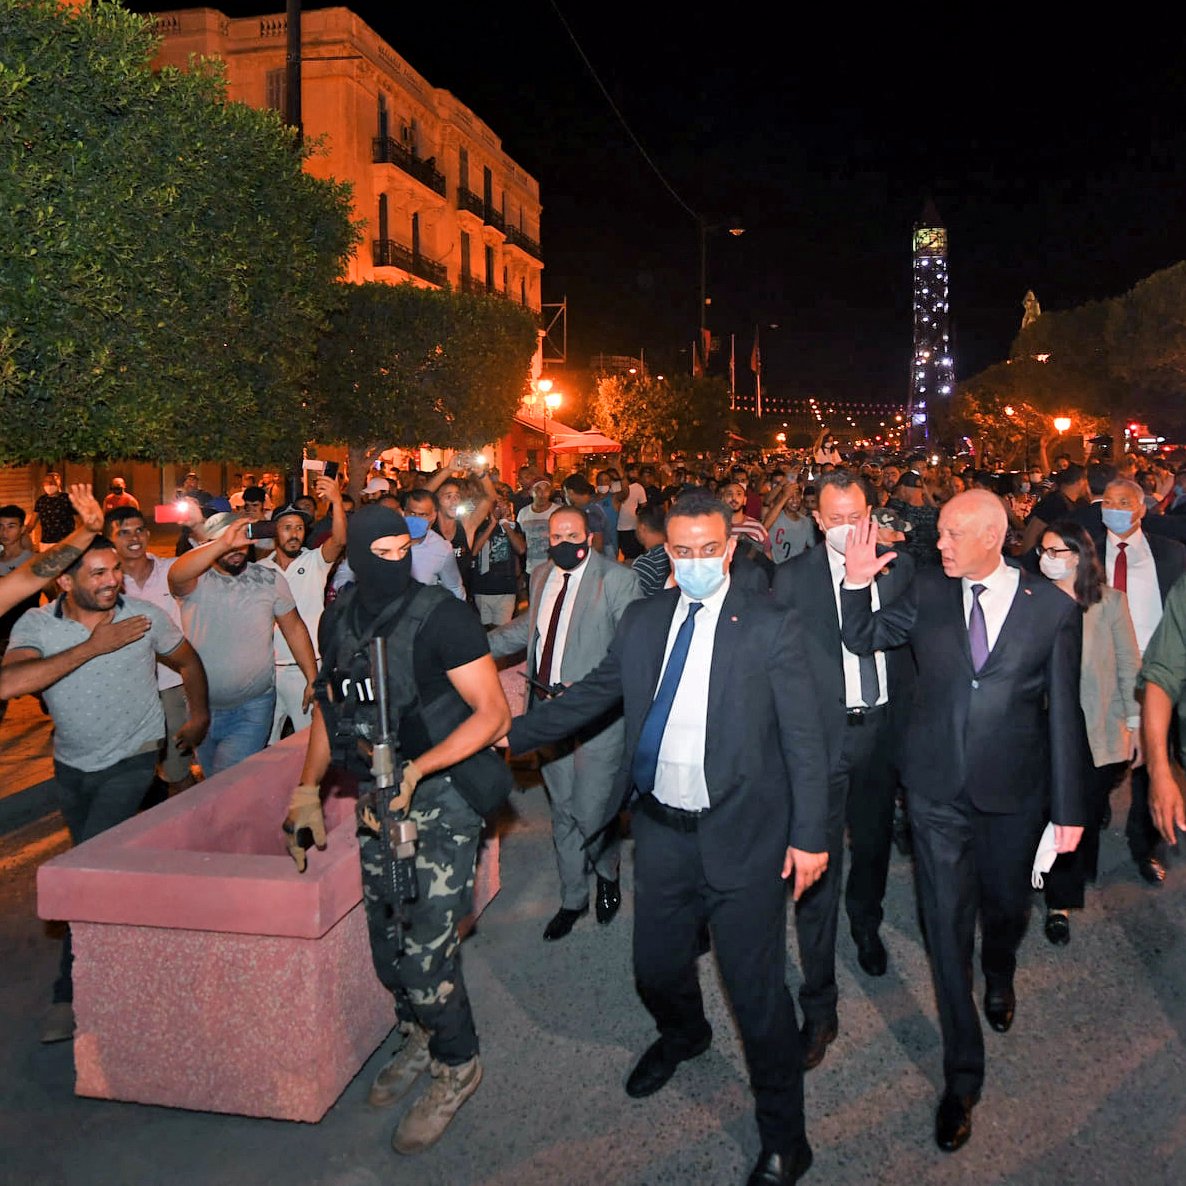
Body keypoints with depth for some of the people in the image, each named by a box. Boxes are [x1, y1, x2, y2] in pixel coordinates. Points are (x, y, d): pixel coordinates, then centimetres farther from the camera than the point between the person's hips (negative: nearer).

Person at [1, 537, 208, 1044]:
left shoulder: (145, 617, -15)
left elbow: (188, 662, 6)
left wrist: (199, 716, 13)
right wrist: (93, 646, -33)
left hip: (131, 760, -3)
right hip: (71, 765, 4)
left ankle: (71, 992, -4)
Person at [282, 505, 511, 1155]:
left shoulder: (442, 616, -17)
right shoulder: (339, 619, 2)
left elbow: (493, 712, -17)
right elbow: (329, 705, 15)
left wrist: (414, 772, -25)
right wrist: (308, 790, 9)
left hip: (442, 798, -6)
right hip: (376, 799, 6)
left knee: (425, 947, -4)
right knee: (386, 938, 16)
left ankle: (456, 1065, 22)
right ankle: (418, 1036, 42)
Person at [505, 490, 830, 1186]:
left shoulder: (771, 628, -9)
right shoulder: (642, 621, 4)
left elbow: (805, 738, -8)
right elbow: (591, 697, 11)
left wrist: (810, 835, -9)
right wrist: (508, 736, 8)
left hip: (741, 837, -4)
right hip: (662, 831, 5)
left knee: (758, 991, 4)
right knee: (657, 970, 21)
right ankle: (684, 1037, 57)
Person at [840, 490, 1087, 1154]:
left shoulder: (1054, 608, -8)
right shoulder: (928, 591, -4)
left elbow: (1064, 713, -4)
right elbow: (862, 638, 8)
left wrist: (1070, 808, -1)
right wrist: (857, 583, -11)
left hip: (1013, 794, 0)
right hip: (937, 788, 1)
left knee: (1006, 905, 21)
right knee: (948, 926, 6)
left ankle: (1000, 976, 59)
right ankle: (963, 1075, 22)